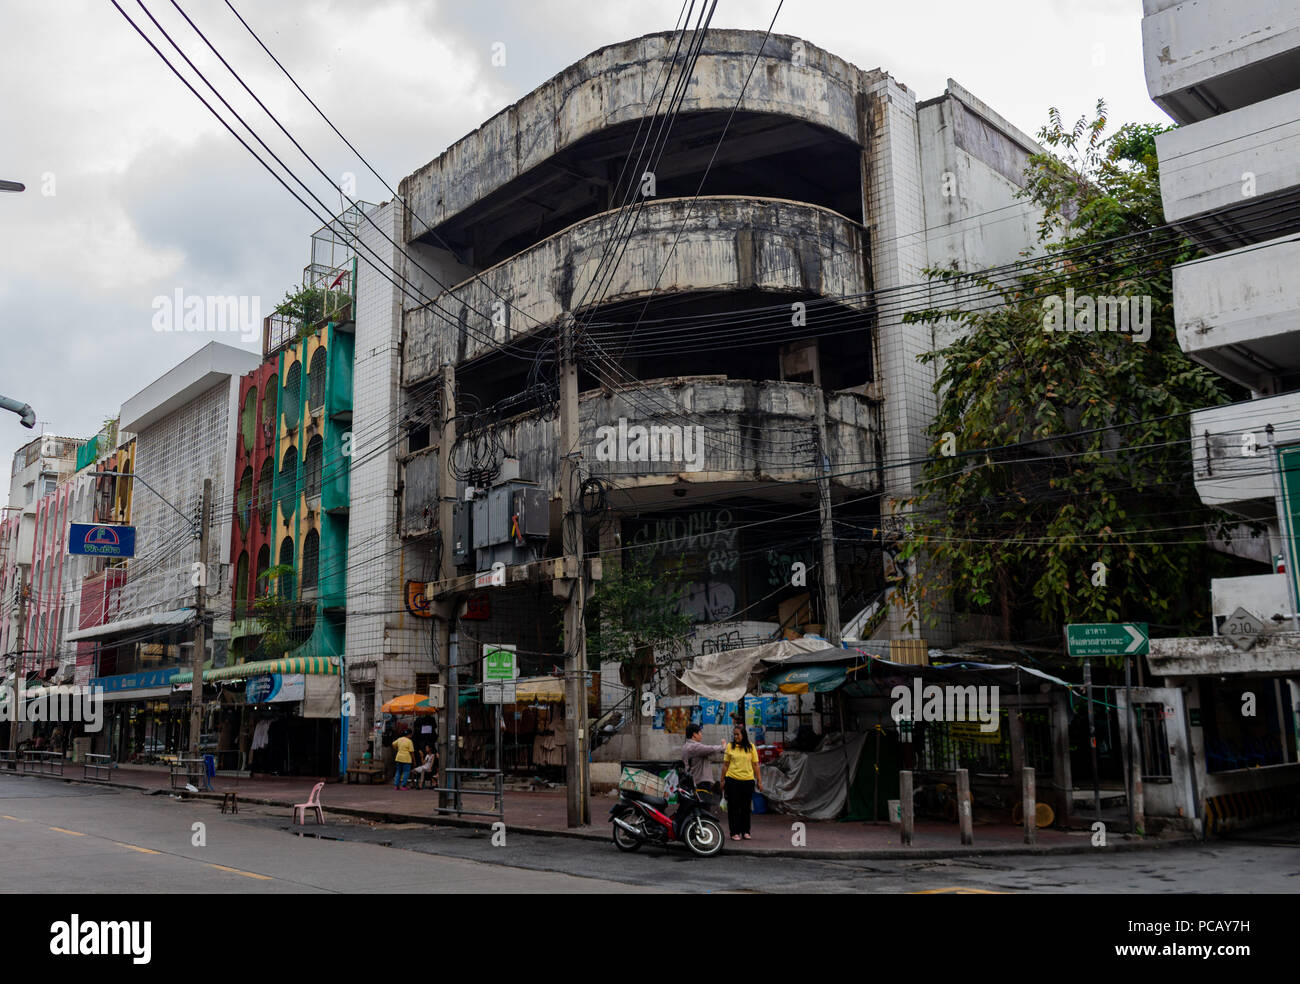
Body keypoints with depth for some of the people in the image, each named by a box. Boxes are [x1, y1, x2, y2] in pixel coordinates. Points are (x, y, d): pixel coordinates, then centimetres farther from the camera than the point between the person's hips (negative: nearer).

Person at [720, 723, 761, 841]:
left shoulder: (751, 747, 3)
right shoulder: (730, 746, 1)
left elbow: (755, 764, 6)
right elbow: (725, 764, 5)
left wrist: (759, 780, 4)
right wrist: (723, 780, 3)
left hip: (748, 780, 1)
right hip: (732, 780, -1)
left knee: (746, 807, 8)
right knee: (733, 807, 2)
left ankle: (745, 831, 20)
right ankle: (735, 832, 10)